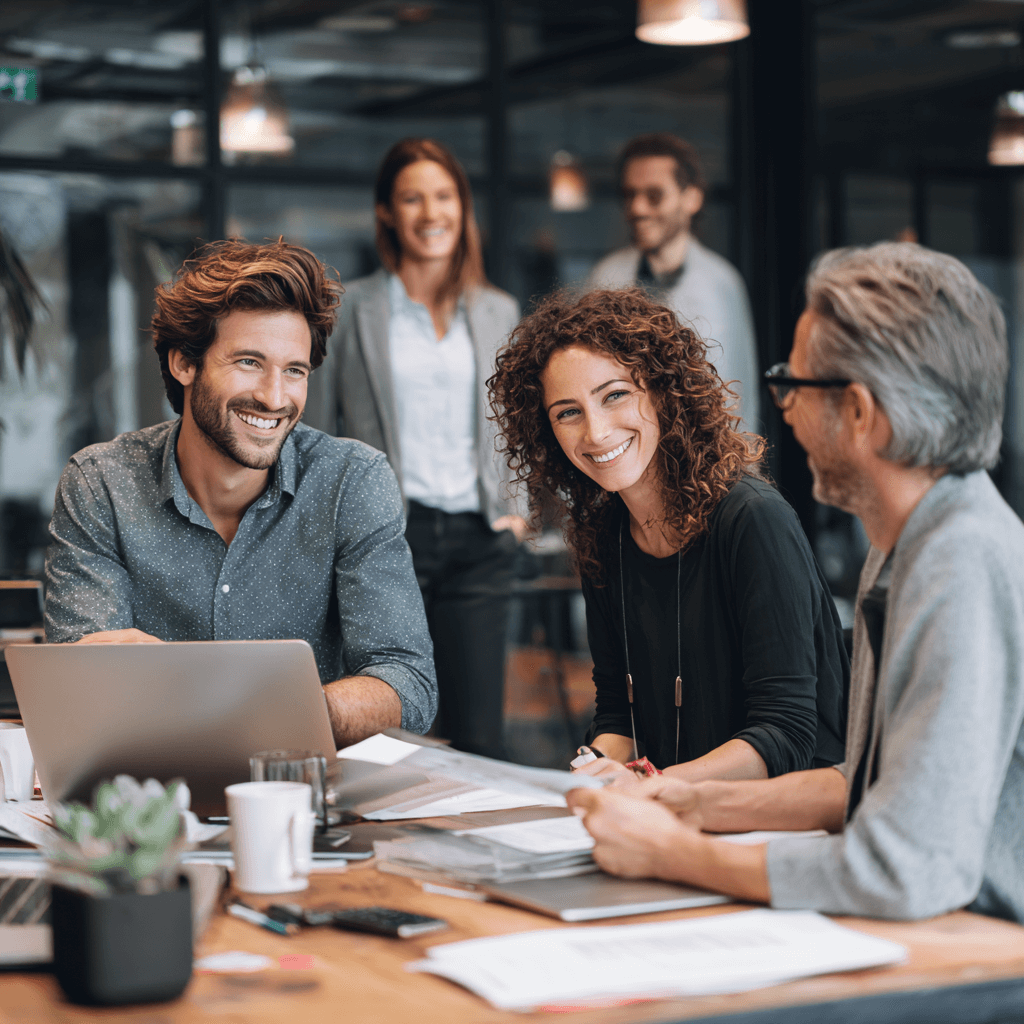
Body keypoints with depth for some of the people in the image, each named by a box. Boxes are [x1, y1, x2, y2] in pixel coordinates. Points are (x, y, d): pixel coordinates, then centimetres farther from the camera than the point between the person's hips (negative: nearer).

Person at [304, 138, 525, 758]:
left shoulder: (499, 313, 14)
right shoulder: (352, 308, 5)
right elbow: (322, 422, 6)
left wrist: (518, 504, 11)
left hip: (479, 540, 2)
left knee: (478, 738, 0)